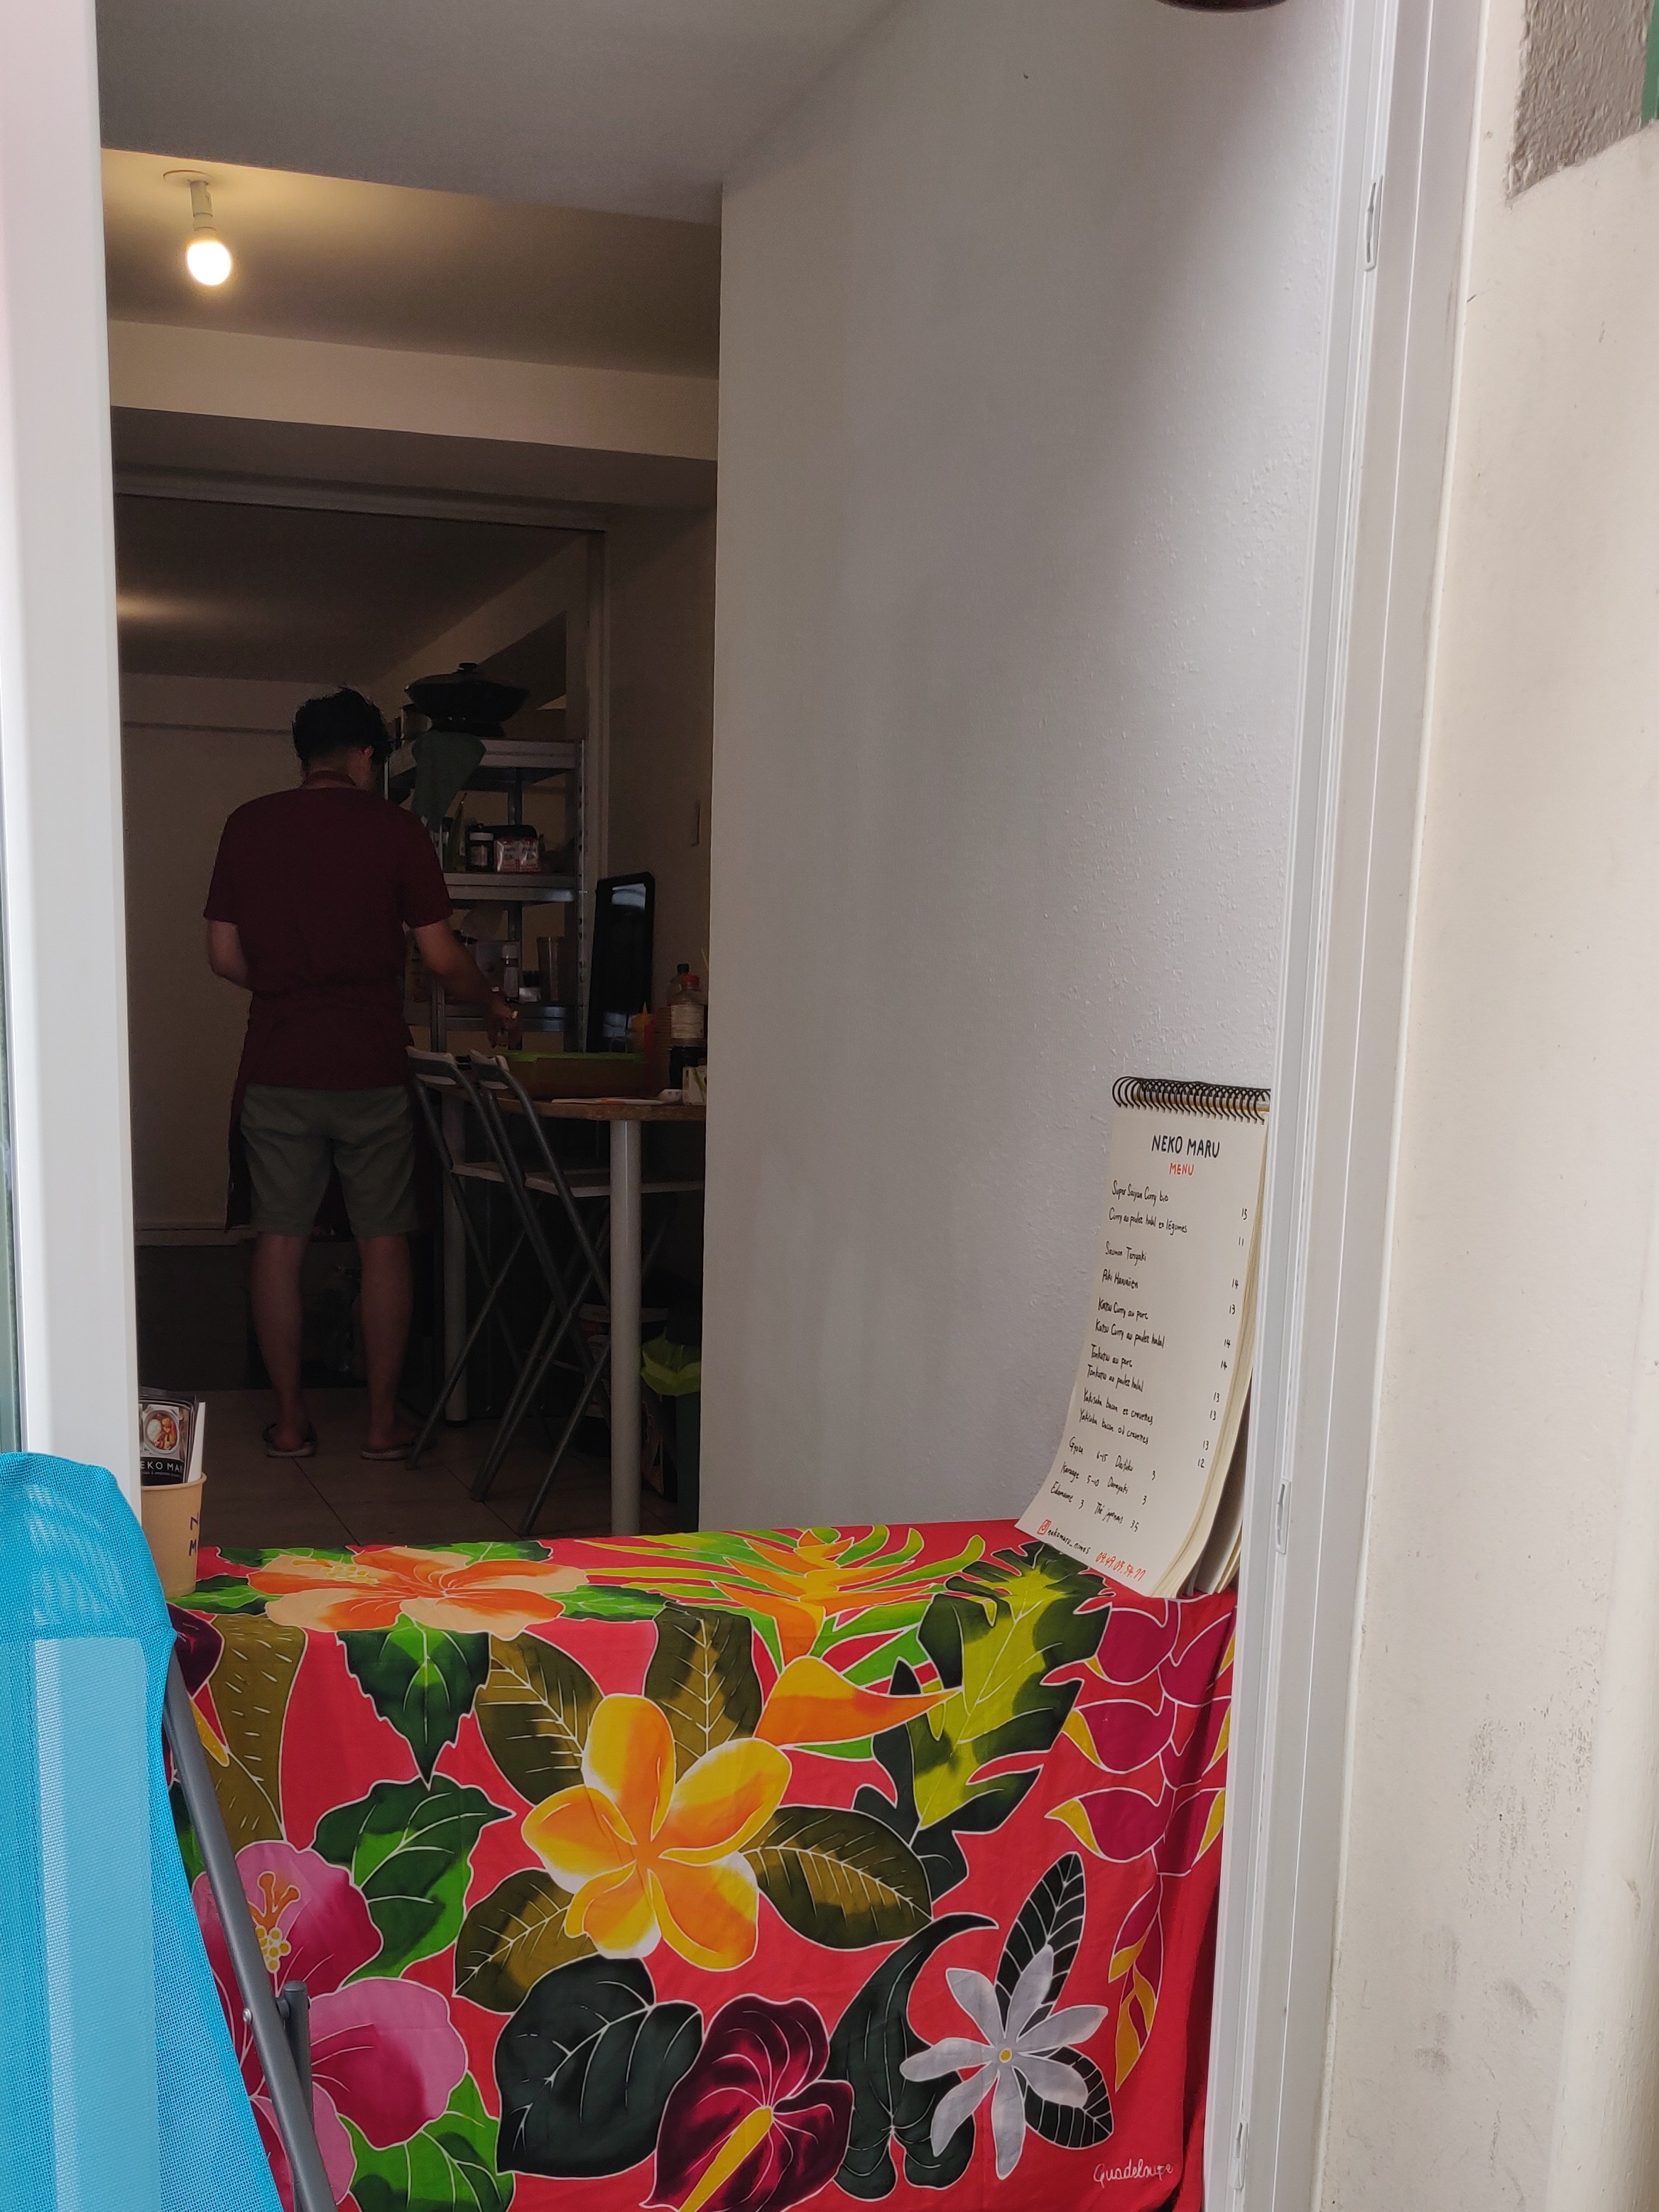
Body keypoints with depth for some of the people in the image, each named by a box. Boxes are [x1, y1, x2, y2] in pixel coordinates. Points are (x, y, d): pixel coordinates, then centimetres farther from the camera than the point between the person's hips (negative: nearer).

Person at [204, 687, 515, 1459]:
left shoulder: (247, 825, 5)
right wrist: (491, 1006, 15)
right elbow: (443, 959, -3)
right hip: (370, 1068, -2)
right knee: (384, 1242, 7)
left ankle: (290, 1420, 15)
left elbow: (225, 956, 6)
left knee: (279, 1242, 9)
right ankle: (383, 1419, 13)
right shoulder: (395, 829, -2)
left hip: (277, 1068, 2)